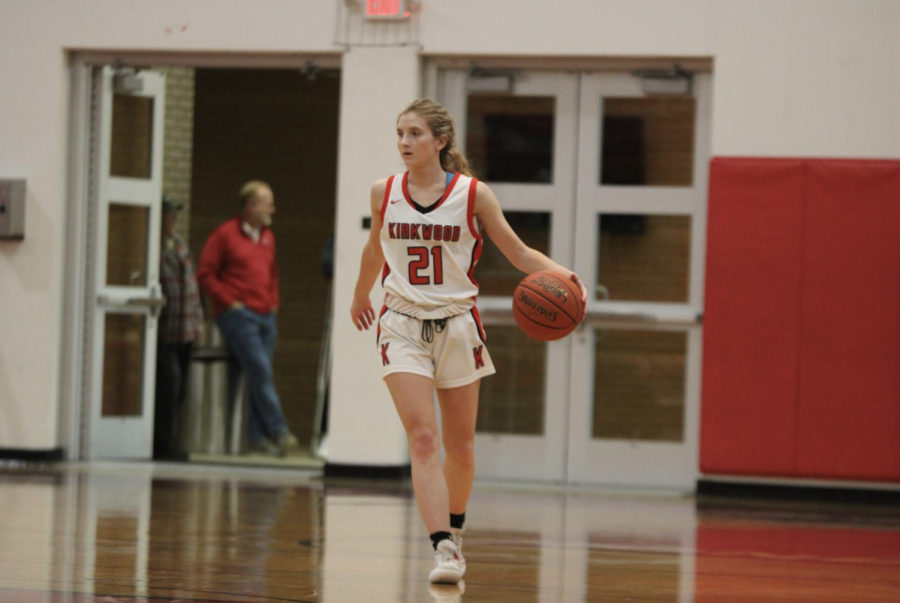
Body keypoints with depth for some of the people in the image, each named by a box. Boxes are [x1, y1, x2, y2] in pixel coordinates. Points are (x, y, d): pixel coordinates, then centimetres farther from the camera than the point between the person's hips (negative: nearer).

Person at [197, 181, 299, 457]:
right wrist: (229, 301, -9)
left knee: (259, 376, 3)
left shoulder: (268, 237, 18)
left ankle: (258, 436, 5)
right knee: (260, 370, -15)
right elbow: (205, 273, -3)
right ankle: (278, 431, -17)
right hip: (238, 316, -6)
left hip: (266, 316, 6)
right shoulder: (225, 235, -2)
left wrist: (274, 302, 15)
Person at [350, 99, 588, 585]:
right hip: (403, 325, 0)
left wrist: (563, 275, -19)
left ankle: (454, 530, 35)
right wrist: (361, 294, 33)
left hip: (457, 325, 0)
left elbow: (519, 252, -2)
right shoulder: (384, 193, 0)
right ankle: (443, 549, -22)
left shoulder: (473, 194, -6)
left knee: (459, 444, 11)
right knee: (422, 439, -15)